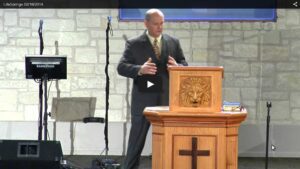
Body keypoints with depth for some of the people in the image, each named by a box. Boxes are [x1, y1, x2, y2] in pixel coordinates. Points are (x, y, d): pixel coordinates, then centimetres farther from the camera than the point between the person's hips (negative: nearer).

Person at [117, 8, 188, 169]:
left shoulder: (174, 42, 8)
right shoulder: (134, 44, -1)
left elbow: (185, 65, 9)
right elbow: (121, 67, -6)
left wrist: (177, 67, -16)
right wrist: (140, 69, -25)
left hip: (167, 100, 3)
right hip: (143, 101, -3)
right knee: (136, 143, 3)